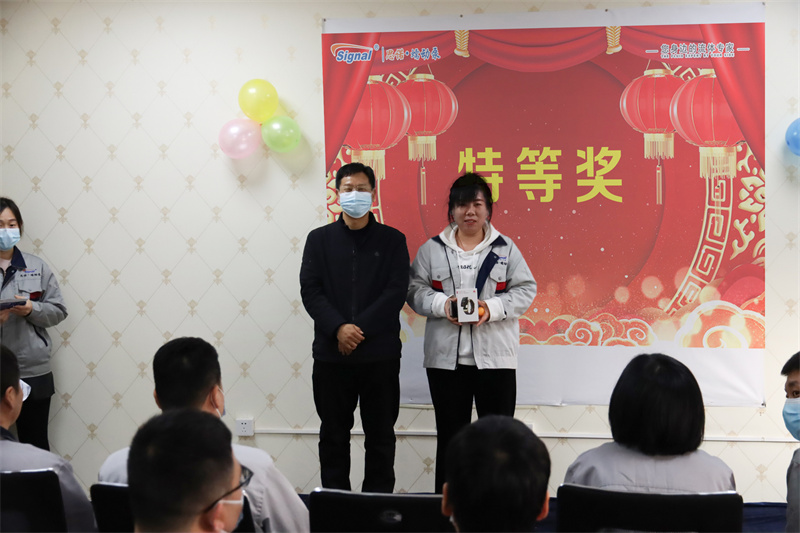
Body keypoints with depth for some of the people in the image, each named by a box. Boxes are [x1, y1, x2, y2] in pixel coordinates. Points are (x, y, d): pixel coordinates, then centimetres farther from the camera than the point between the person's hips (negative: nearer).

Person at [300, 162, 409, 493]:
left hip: (380, 354, -1)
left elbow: (396, 292, -5)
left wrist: (359, 329, -14)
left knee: (380, 435, 5)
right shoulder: (319, 239, 9)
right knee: (333, 435, 8)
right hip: (331, 353, 1)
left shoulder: (392, 240, 5)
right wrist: (339, 328, -17)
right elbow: (310, 290, -2)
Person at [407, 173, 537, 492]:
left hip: (495, 356, 0)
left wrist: (493, 308, -13)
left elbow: (526, 290, 3)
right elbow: (415, 290, 5)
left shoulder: (505, 248, 6)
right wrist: (443, 304, -14)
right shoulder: (432, 249, 8)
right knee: (449, 436, 7)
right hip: (446, 357, 1)